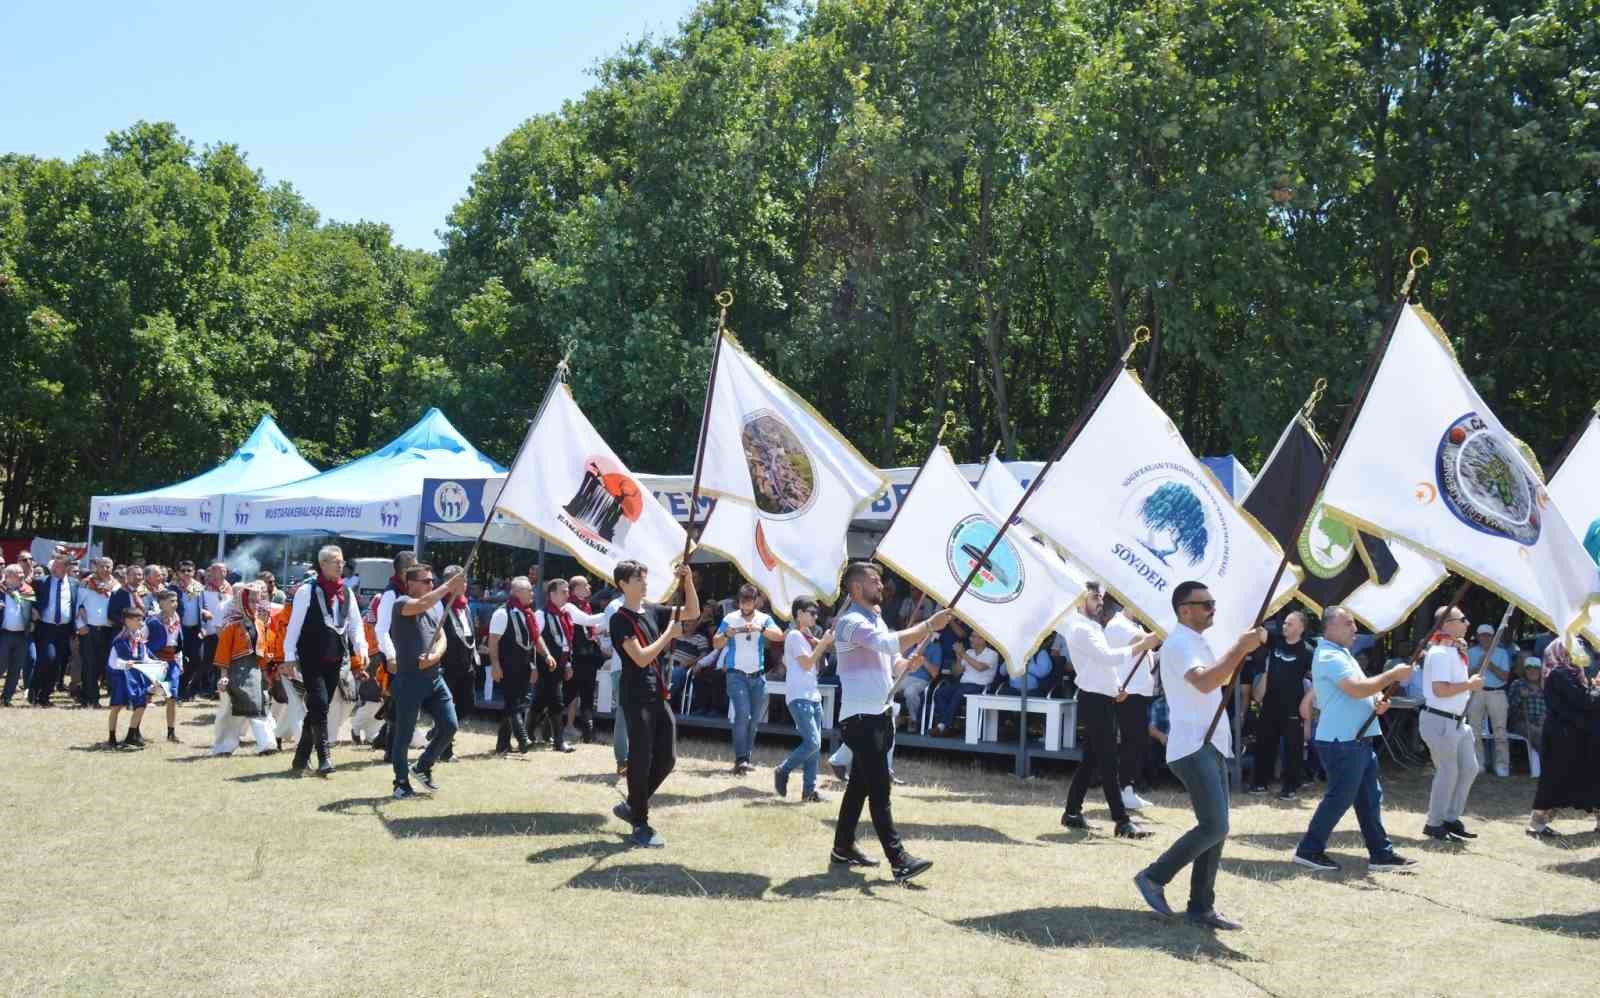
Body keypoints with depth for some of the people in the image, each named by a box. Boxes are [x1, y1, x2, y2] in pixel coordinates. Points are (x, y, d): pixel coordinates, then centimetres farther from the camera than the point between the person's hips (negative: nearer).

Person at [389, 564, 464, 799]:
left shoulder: (437, 605, 14)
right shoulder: (402, 604, -8)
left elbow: (442, 638, 9)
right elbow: (422, 604, -31)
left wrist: (434, 656, -12)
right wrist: (449, 586, -33)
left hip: (434, 678, 6)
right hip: (409, 679, -6)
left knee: (449, 726, 2)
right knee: (404, 734, 2)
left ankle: (423, 767, 22)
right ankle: (401, 782, 17)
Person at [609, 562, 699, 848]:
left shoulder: (653, 612, 12)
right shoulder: (621, 620, -10)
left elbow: (693, 613, 14)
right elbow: (641, 658, -19)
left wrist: (688, 581, 1)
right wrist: (669, 633, -12)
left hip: (659, 695, 8)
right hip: (637, 697, -8)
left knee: (667, 757, 8)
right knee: (641, 759, -3)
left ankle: (632, 806, 24)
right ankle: (640, 826, 5)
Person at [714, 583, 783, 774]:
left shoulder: (764, 619, 3)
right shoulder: (730, 619, 0)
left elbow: (779, 636, -13)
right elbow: (716, 645, 1)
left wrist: (760, 629, -29)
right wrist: (727, 634, -19)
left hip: (758, 676, 3)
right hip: (737, 675, -3)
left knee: (754, 718, 8)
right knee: (742, 713, -19)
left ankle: (746, 758, 20)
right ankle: (740, 759, -21)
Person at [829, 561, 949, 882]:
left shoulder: (876, 618, 18)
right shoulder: (852, 621, -14)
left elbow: (893, 661, 19)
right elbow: (888, 643, -30)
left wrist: (907, 663, -4)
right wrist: (929, 626, -31)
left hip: (878, 714, 10)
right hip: (861, 717, -10)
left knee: (860, 784, 15)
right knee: (879, 788, -10)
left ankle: (843, 849, 24)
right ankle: (898, 860, -12)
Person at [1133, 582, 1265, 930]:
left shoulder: (1197, 643, 18)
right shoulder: (1179, 644, -14)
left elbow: (1218, 677, 28)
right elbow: (1205, 682, -30)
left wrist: (1243, 650, 15)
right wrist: (1239, 648, -28)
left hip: (1211, 745, 10)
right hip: (1192, 747, -10)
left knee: (1216, 828, 8)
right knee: (1214, 827, -14)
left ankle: (1201, 907, 12)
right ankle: (1154, 877, -1)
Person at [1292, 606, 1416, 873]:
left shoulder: (1342, 653, 18)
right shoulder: (1329, 656, -16)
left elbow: (1359, 690, 23)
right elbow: (1357, 689, -26)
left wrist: (1378, 700, 0)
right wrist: (1393, 674, -17)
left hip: (1358, 738, 10)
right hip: (1342, 741, -10)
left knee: (1370, 797, 11)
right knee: (1340, 798, -4)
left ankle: (1381, 853, 17)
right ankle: (1309, 850, 5)